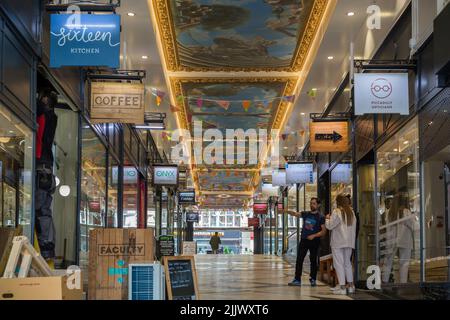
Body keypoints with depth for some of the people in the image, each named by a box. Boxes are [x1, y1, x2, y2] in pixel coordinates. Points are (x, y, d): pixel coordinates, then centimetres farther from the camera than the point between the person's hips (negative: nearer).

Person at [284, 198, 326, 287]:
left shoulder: (321, 217, -4)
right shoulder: (306, 214, 8)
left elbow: (323, 231, -8)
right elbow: (295, 214, -4)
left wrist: (314, 236, -19)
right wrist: (287, 211, -22)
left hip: (314, 241, -3)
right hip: (304, 240, 3)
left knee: (314, 261, 3)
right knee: (299, 260, -2)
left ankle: (313, 279, 15)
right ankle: (297, 279, 0)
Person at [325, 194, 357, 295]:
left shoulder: (337, 212, -11)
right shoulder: (351, 212, 8)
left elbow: (329, 226, -11)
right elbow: (354, 227, 12)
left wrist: (327, 218, 7)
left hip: (338, 242, -6)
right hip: (349, 242, 6)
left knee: (339, 264, -3)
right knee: (347, 263, 16)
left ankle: (342, 287, -7)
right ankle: (350, 285, 17)